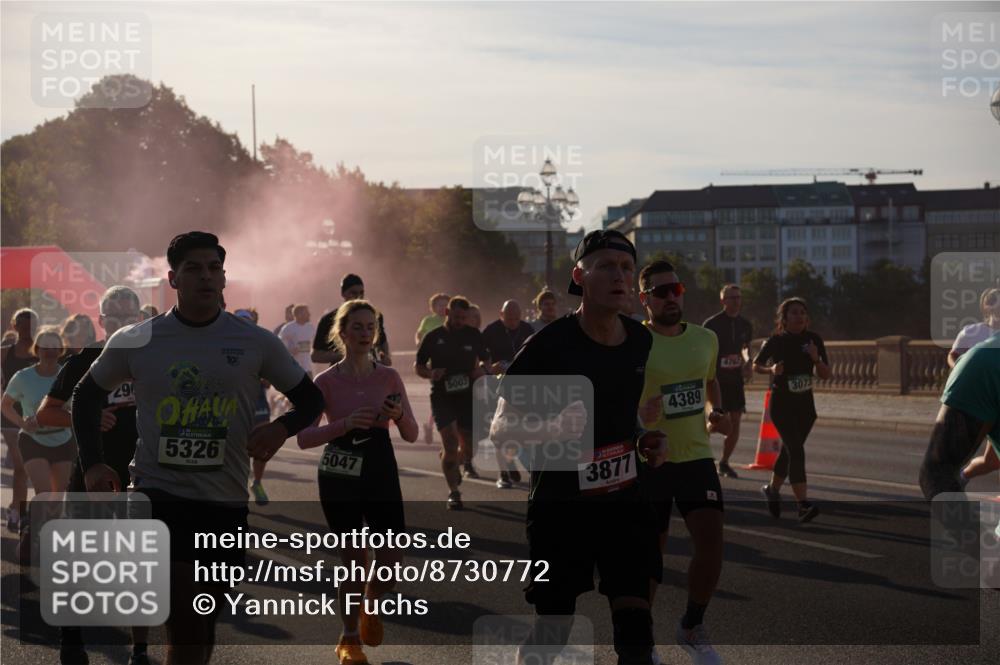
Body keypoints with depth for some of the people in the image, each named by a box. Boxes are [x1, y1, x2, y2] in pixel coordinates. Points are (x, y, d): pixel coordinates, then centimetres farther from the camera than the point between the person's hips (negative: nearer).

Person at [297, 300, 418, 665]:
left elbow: (412, 435, 4)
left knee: (392, 558, -4)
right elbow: (304, 437, -10)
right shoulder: (326, 381, -5)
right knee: (354, 561, 0)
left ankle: (371, 607, 28)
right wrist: (345, 424, -24)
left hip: (381, 473, 2)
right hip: (339, 477, -2)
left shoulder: (389, 377, 1)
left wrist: (400, 416, -18)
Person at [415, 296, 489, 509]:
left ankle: (455, 463, 41)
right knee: (450, 442, -14)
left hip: (467, 396, 2)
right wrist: (430, 374, -14)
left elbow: (486, 360, 17)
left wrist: (481, 370, -6)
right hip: (442, 396, -2)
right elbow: (418, 366, 7)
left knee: (468, 448, 5)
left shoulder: (473, 335, 6)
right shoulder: (433, 337, 1)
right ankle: (454, 493, -4)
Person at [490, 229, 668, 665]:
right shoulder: (550, 343, -14)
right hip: (559, 504, -4)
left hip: (624, 498, 4)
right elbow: (500, 428, -12)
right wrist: (548, 427, -30)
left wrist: (650, 442, 3)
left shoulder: (641, 342, 2)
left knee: (635, 621, -3)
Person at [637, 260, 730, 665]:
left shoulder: (705, 339, 5)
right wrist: (638, 415, -29)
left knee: (711, 540, -12)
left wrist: (716, 413, 7)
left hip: (696, 457, 4)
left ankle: (692, 629, 8)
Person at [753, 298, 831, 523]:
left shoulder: (814, 340, 0)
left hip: (805, 404, 5)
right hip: (781, 404, -5)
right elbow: (756, 365, 3)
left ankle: (772, 489, 41)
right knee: (796, 451, -17)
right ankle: (803, 505, -23)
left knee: (789, 449, 16)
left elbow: (826, 375, 1)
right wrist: (771, 369, -17)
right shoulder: (776, 341, -9)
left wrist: (816, 358, -18)